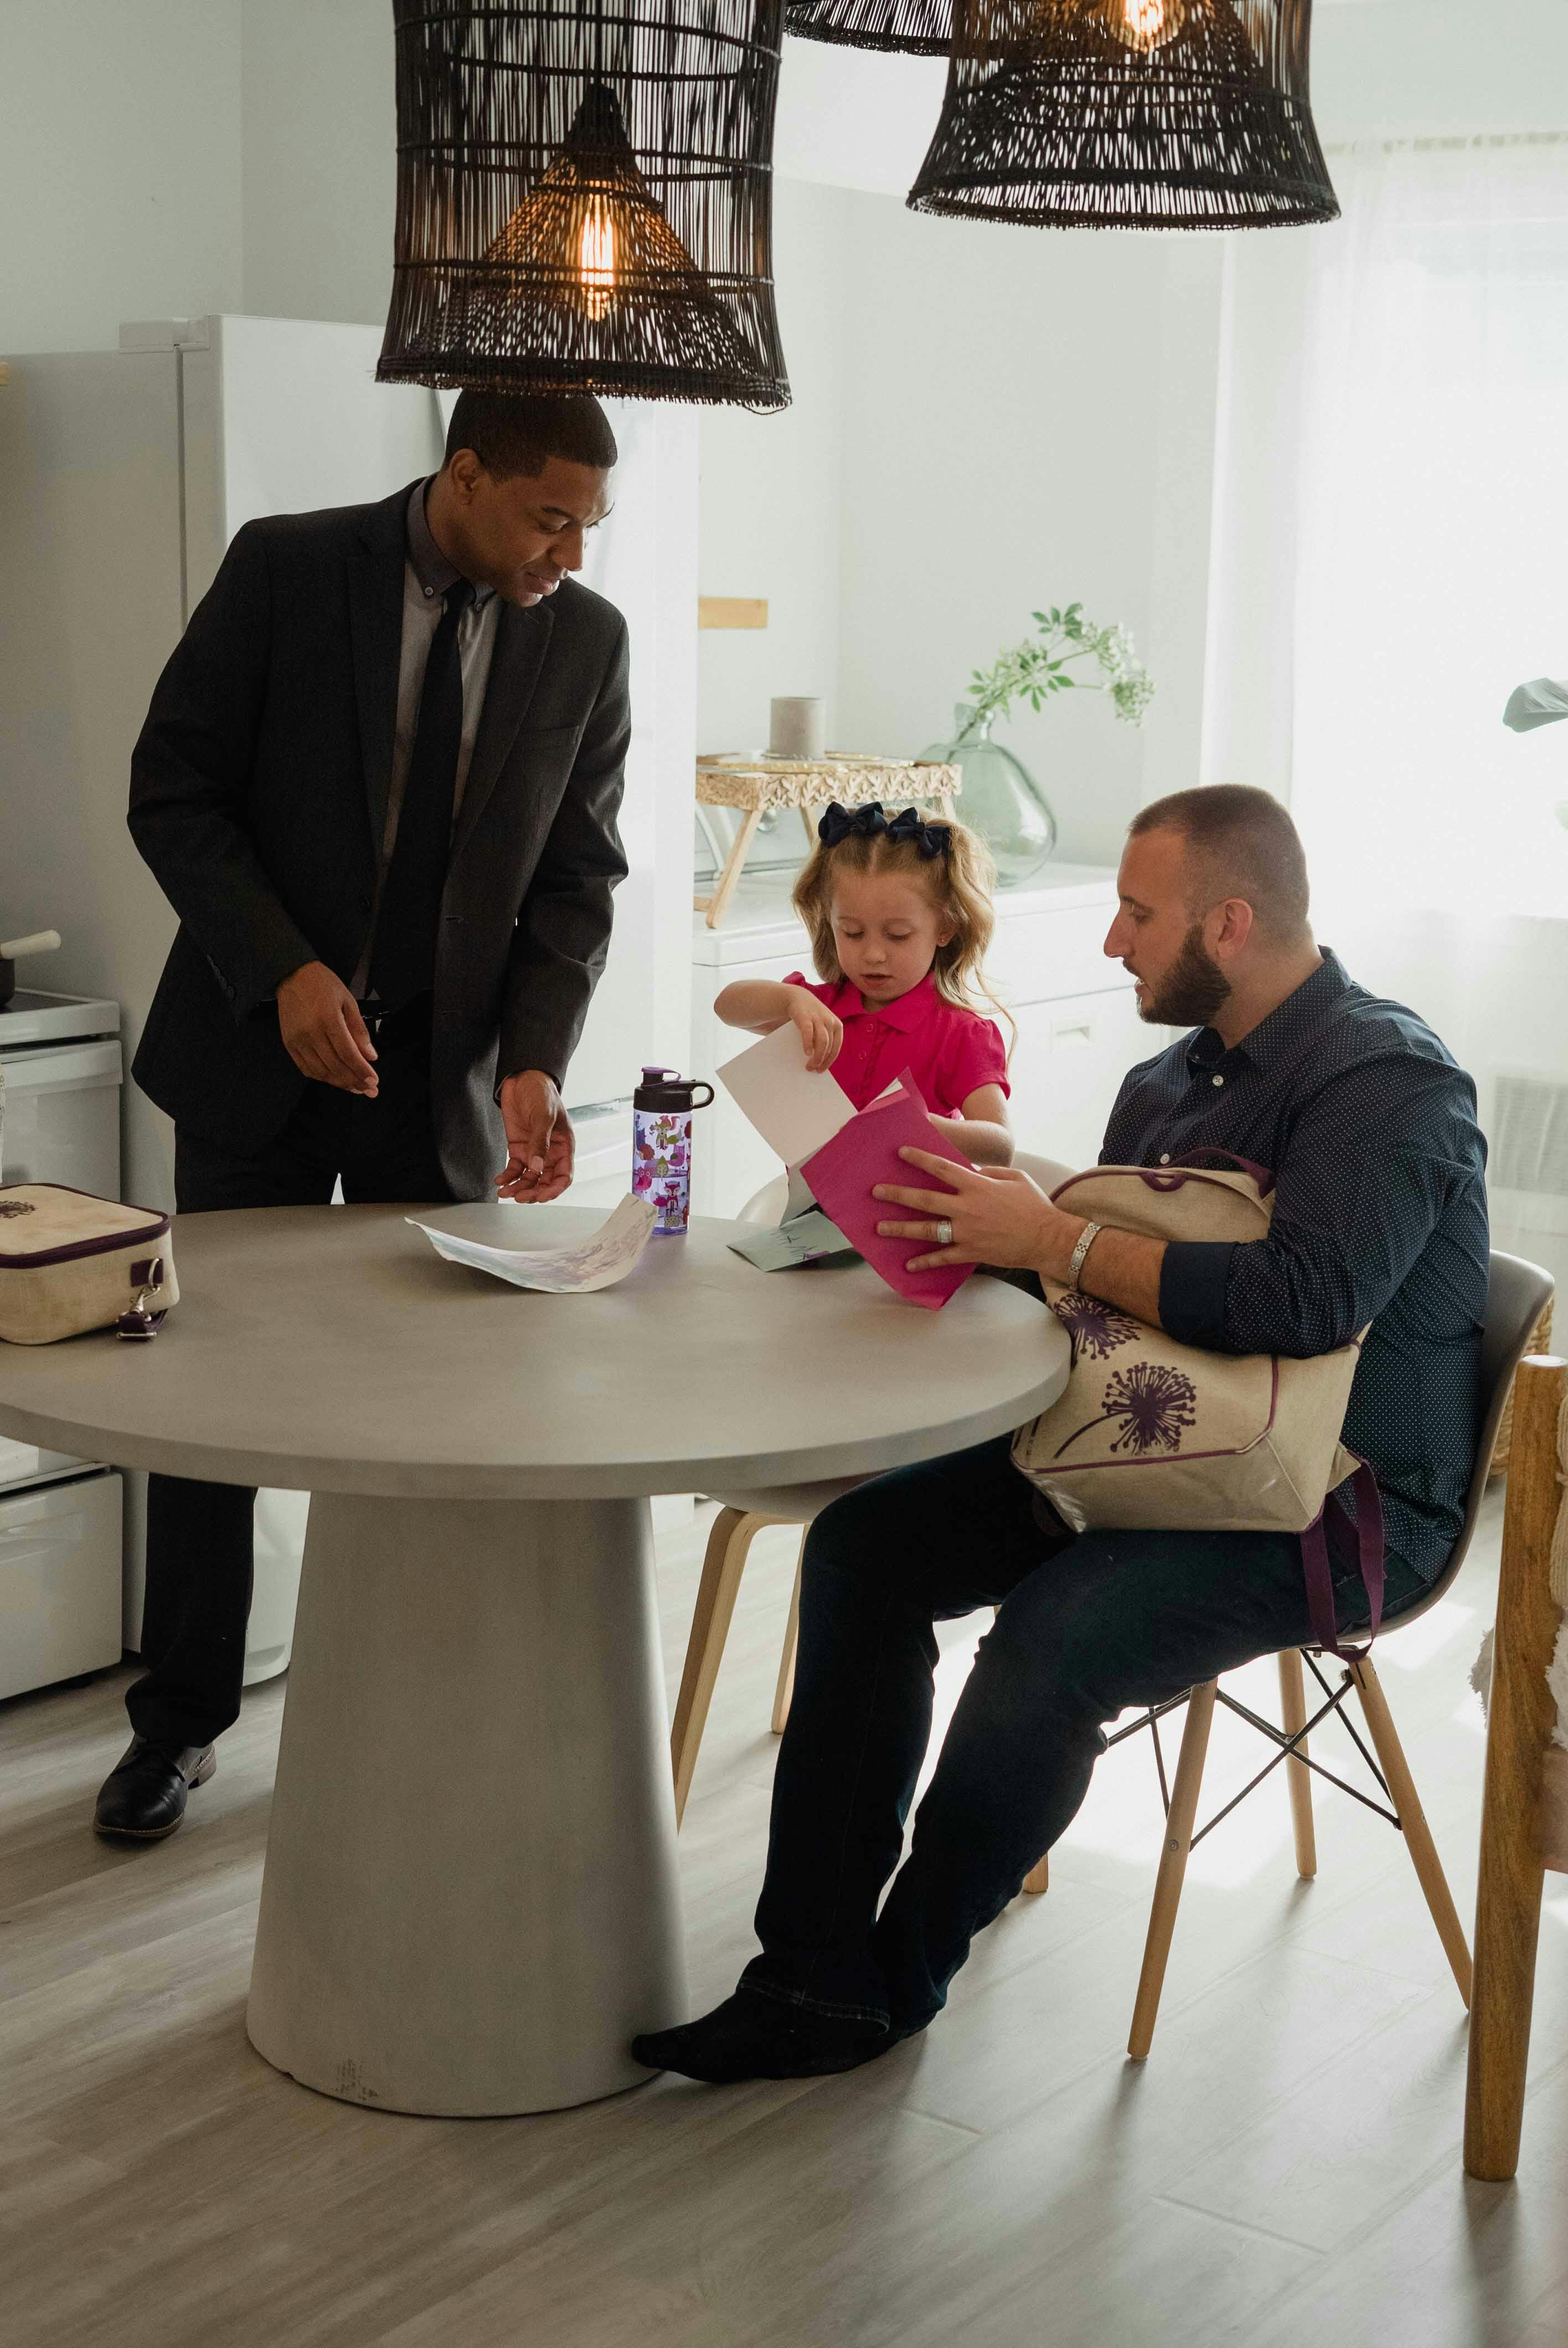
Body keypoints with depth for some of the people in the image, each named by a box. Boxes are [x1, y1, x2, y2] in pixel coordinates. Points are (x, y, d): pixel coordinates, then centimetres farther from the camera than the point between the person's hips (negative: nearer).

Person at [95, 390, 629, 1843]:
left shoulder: (587, 642, -1)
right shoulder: (284, 571, -8)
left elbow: (576, 880, 1)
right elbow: (172, 793, -7)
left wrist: (534, 1061, -14)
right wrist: (282, 973, -19)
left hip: (446, 1070, 2)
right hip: (260, 1051, -1)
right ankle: (181, 1720, 22)